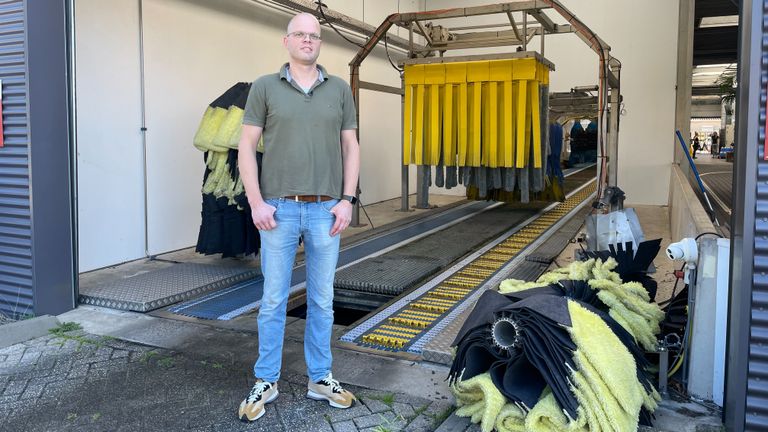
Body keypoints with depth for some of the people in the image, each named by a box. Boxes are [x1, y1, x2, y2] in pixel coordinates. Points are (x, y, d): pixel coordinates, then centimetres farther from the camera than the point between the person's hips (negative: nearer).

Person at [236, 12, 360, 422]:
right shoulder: (264, 87, 3)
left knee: (322, 299, 10)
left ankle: (319, 378, 24)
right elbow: (246, 147, 1)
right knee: (273, 299, 6)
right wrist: (256, 202, -8)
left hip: (326, 210, 2)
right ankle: (265, 381, 20)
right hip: (279, 209, -1)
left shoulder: (340, 90, 8)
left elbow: (351, 147, 8)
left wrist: (347, 200, -2)